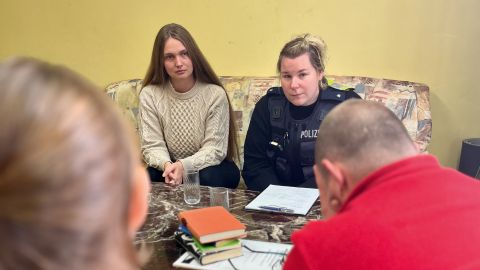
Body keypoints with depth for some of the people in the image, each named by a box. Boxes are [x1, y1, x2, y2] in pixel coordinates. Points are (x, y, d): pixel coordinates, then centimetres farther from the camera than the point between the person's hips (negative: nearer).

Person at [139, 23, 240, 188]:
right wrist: (167, 165, -34)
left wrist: (184, 166, -35)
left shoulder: (215, 94, -15)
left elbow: (215, 149, -16)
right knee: (148, 177, -29)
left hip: (211, 167, -1)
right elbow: (152, 146, -10)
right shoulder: (149, 95, -8)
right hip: (171, 167, 1)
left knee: (207, 178, -33)